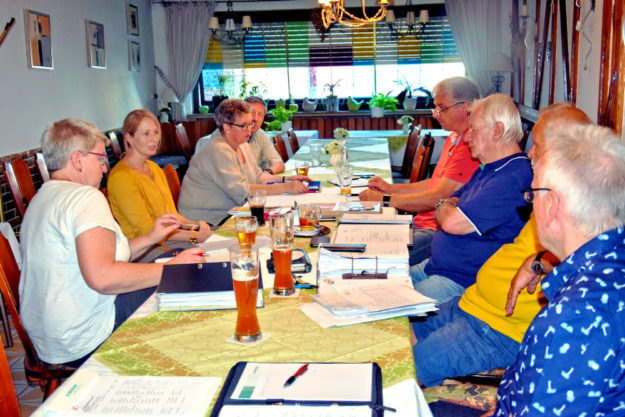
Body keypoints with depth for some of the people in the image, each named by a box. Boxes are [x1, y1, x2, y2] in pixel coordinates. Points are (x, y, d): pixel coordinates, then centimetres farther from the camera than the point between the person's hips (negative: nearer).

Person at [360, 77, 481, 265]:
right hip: (422, 223, 10)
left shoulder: (471, 147, -18)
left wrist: (384, 199, -15)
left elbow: (439, 197, -21)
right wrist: (391, 188, 13)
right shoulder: (453, 138, 18)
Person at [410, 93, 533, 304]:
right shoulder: (487, 170, 15)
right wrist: (448, 207, -4)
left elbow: (451, 222, -27)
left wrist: (444, 207, -3)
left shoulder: (512, 179, -21)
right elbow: (444, 208, 20)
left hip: (461, 283, -10)